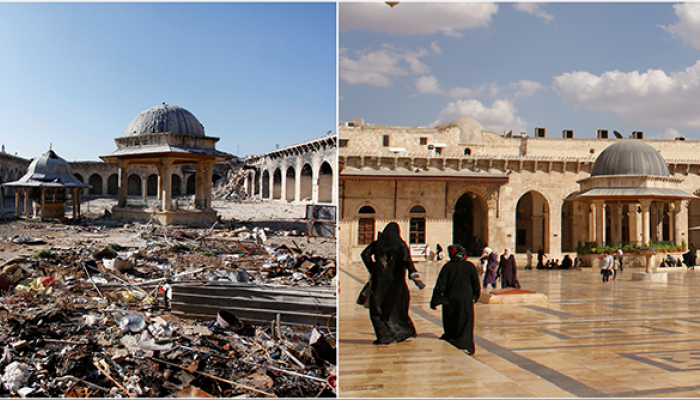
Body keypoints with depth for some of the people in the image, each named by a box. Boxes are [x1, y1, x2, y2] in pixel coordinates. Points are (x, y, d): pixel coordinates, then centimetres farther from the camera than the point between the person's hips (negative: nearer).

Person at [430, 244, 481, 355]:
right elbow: (476, 285, 5)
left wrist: (435, 302, -3)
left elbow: (440, 285, -8)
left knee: (450, 326, 12)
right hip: (466, 299, 0)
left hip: (450, 300, 0)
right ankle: (467, 347, 2)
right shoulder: (470, 266, -1)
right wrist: (475, 297, 21)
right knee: (465, 324, 6)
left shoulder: (447, 267, -6)